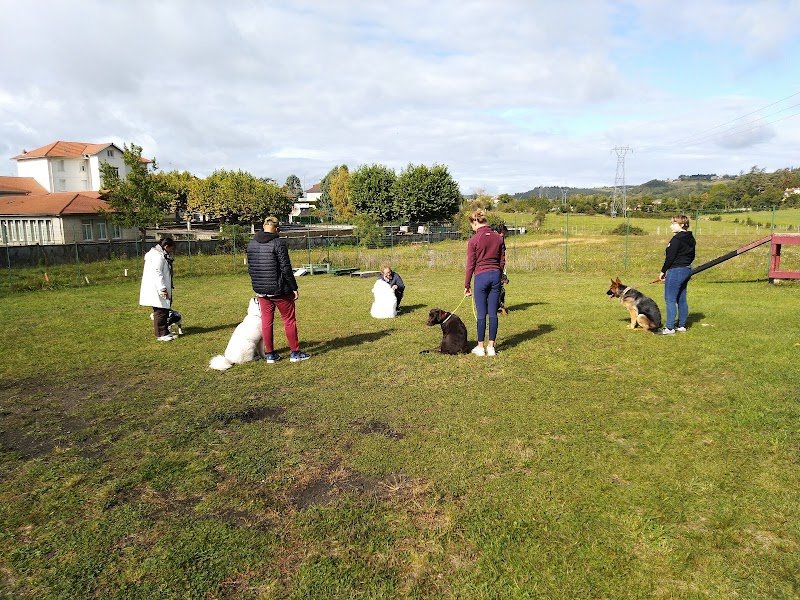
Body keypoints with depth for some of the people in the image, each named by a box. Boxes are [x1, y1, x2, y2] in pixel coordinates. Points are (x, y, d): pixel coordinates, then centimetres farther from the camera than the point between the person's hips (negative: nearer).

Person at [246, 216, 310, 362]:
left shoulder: (251, 244, 6)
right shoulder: (278, 243, -14)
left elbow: (250, 268, 12)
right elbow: (286, 268, -15)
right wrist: (294, 288, -8)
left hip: (261, 290, 6)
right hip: (280, 290, -6)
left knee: (266, 322, 11)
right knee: (289, 320, 6)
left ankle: (270, 354, 17)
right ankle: (295, 353, 12)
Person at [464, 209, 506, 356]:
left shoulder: (474, 240, -8)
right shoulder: (499, 237, 5)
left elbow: (470, 265, -6)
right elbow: (502, 261, 10)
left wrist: (466, 285, 2)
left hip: (481, 276, -4)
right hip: (496, 275, 5)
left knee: (481, 314, 3)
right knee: (493, 313, 8)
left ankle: (480, 347, 11)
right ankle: (491, 347, 13)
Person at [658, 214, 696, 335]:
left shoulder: (677, 239, -18)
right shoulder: (690, 238, 11)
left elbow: (670, 257, -18)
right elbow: (692, 256, 17)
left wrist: (663, 271, -10)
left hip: (676, 271, -10)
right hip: (687, 270, 10)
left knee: (670, 299, -5)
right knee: (682, 299, 16)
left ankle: (669, 328, -4)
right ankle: (682, 325, 23)